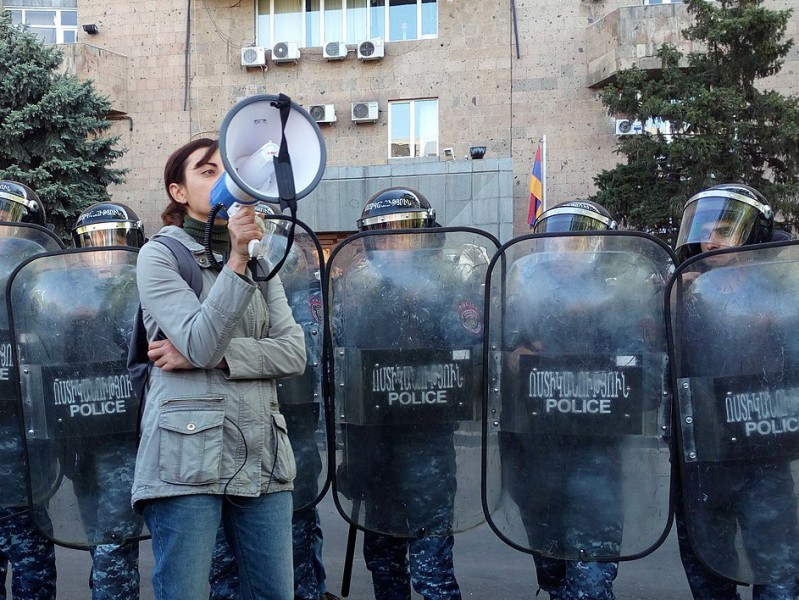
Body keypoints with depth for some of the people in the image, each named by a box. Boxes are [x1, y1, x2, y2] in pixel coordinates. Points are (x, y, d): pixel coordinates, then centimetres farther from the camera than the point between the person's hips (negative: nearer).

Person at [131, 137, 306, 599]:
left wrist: (216, 355, -11)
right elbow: (201, 343, -14)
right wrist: (236, 259, -21)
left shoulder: (260, 261, 15)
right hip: (189, 459, -5)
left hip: (262, 458, 5)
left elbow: (294, 353, 3)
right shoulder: (160, 255, 1)